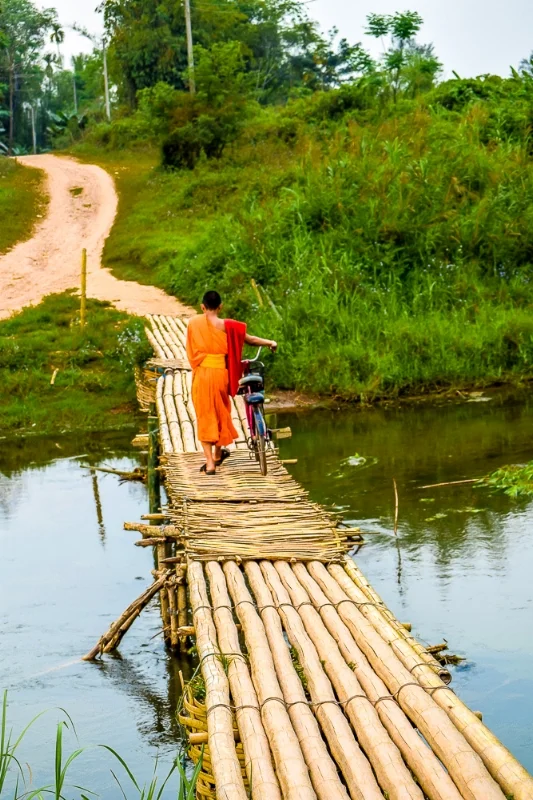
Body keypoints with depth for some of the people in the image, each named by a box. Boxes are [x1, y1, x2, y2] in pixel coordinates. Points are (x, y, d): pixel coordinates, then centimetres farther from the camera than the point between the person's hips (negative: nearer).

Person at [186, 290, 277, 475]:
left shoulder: (193, 323, 1)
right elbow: (248, 339, 0)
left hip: (201, 374, 0)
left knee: (205, 416, 6)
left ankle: (210, 462, -2)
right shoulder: (225, 326, -6)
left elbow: (191, 351, 10)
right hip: (220, 373, 0)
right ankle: (218, 454, 36)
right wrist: (269, 342, 14)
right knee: (220, 412, 20)